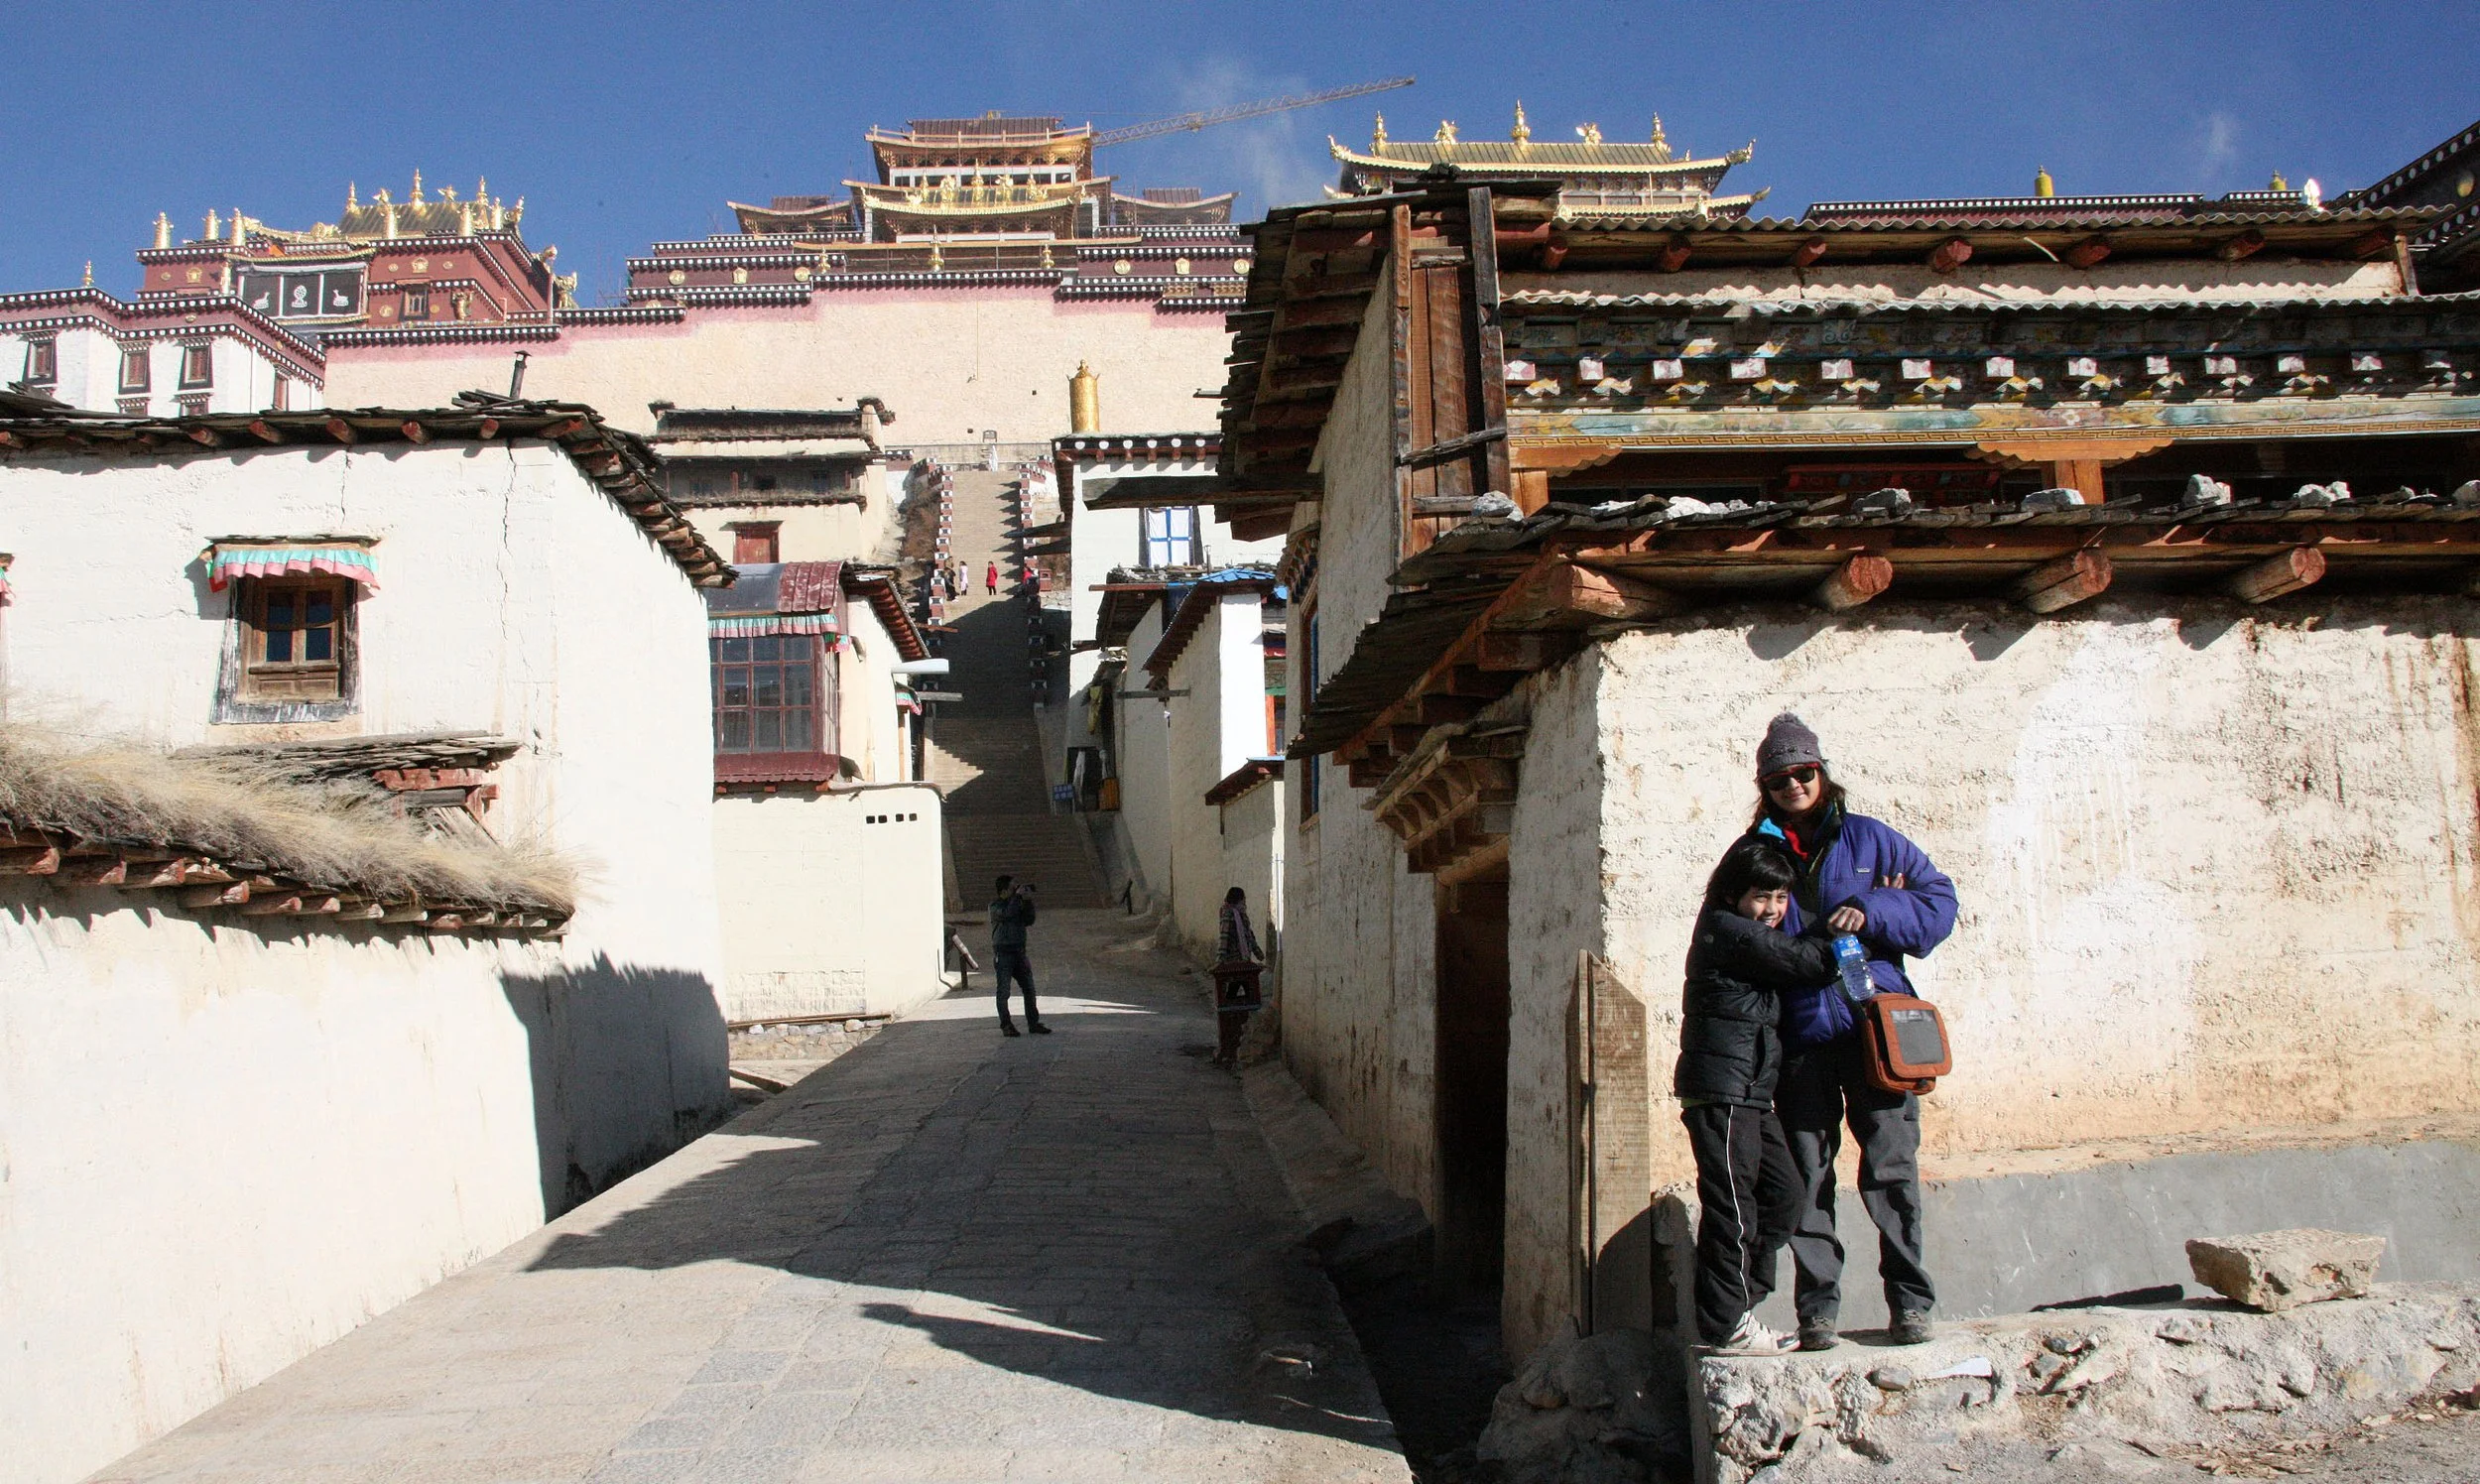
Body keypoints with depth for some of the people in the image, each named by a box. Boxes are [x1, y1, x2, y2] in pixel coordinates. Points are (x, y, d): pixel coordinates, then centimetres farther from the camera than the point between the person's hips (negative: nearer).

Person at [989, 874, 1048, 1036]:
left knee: (1029, 988, 3)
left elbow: (1029, 921, 8)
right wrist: (1018, 896, -13)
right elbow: (1007, 913, -22)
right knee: (1003, 991, -3)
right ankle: (1006, 1026, 2)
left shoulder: (1018, 904, 16)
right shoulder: (995, 906, -3)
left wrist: (1028, 902, -2)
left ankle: (1033, 1023, 8)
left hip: (1019, 952, 6)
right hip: (1003, 953, -6)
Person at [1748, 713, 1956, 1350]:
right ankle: (1817, 1305, 10)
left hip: (1874, 1025, -1)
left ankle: (1910, 1299, 10)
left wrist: (1872, 911, -11)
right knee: (1807, 1174, 3)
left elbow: (1939, 900, 4)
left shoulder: (1868, 839, 8)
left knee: (1891, 1166, -1)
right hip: (1797, 1031, 1)